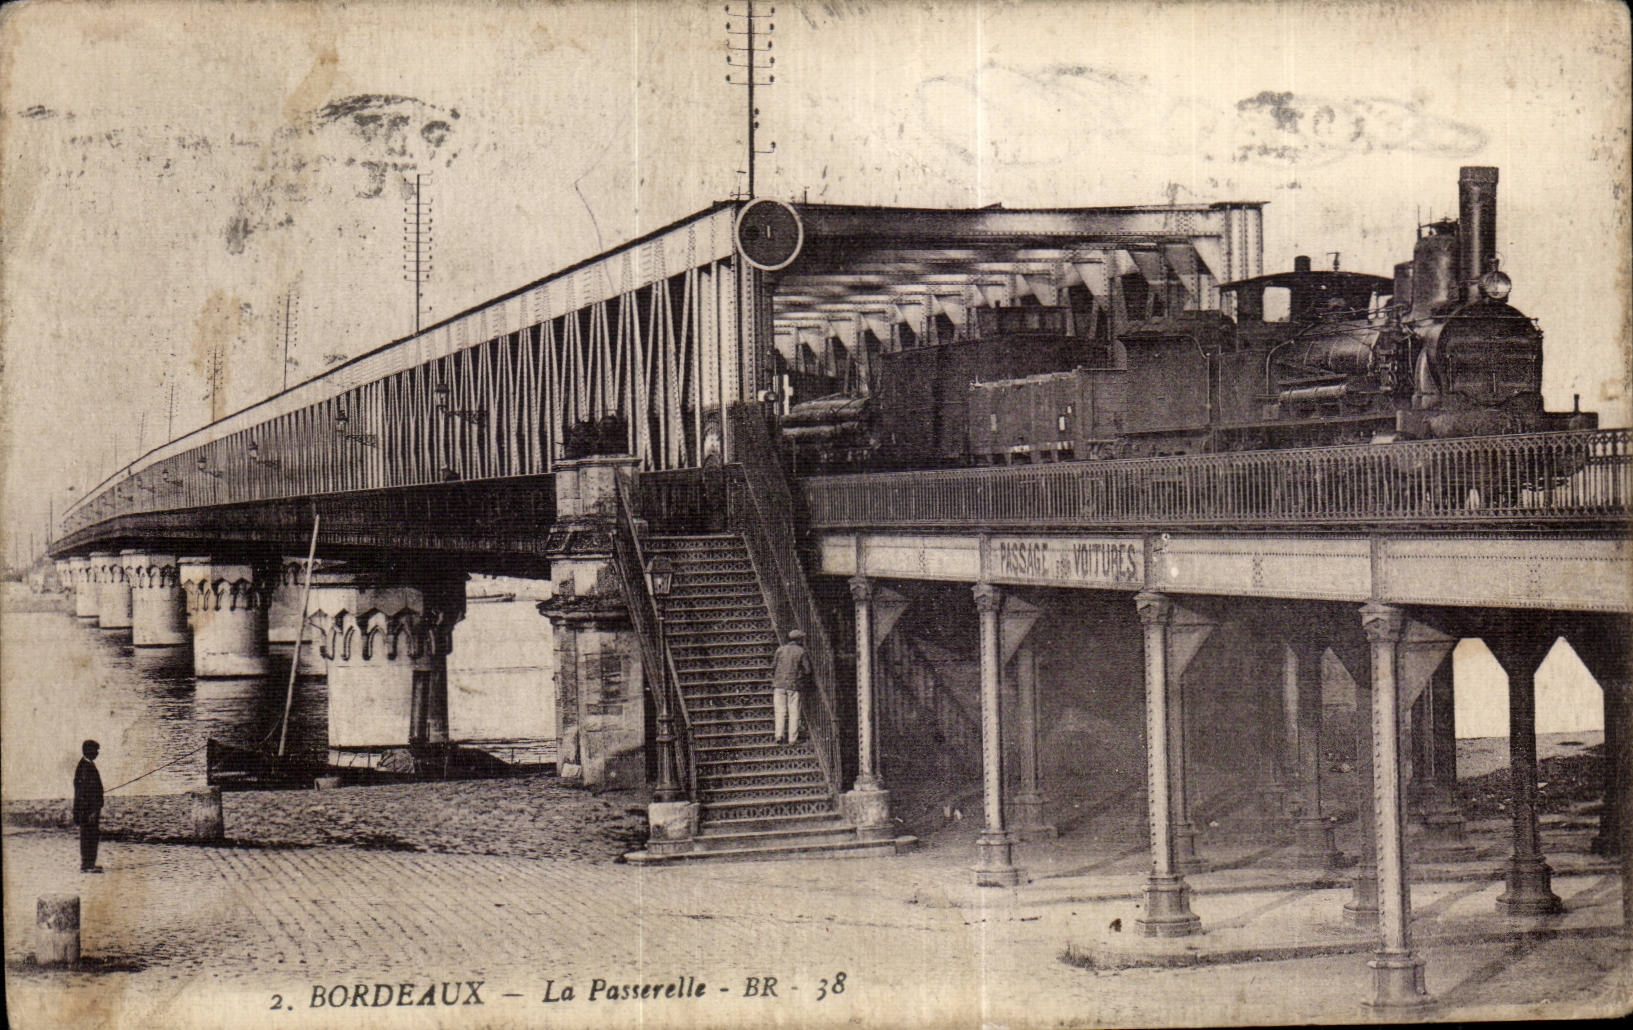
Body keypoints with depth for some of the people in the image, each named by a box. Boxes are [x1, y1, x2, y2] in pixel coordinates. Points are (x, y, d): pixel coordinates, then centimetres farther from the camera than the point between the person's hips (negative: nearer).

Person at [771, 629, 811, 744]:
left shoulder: (780, 649, 4)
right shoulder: (801, 651, -2)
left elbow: (773, 666, 5)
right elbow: (807, 670, -4)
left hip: (779, 683, 2)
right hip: (794, 684, -2)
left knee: (780, 710, 5)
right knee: (794, 712, 4)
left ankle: (778, 734, -7)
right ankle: (792, 738, 2)